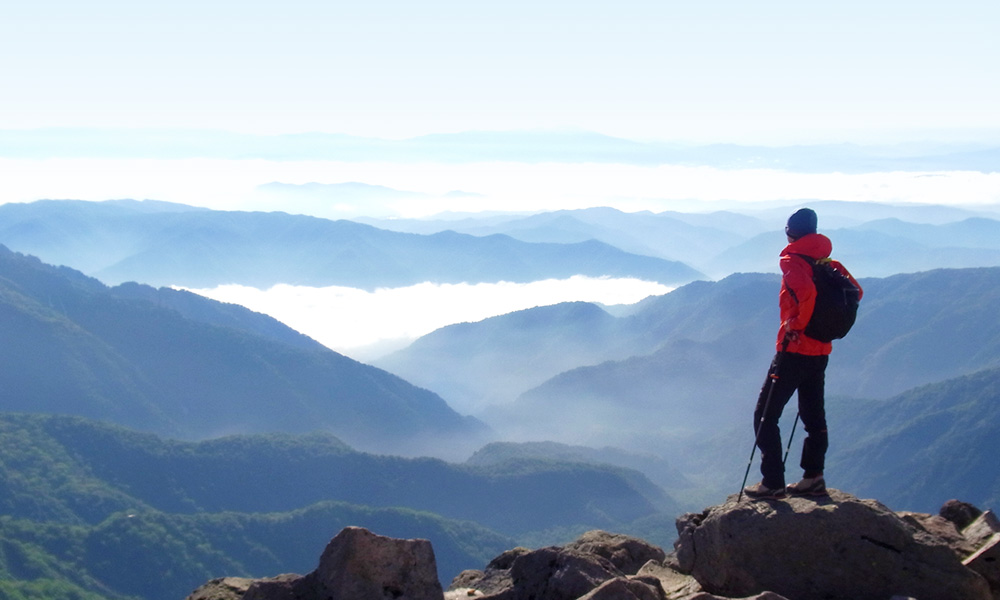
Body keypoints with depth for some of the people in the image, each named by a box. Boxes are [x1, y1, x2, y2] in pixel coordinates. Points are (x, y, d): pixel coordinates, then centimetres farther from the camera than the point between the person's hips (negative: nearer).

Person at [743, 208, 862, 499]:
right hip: (821, 352, 7)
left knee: (765, 416, 0)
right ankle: (813, 478, 17)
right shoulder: (828, 262, 9)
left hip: (793, 350, -7)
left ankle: (773, 482, -3)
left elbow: (807, 290, -31)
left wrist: (797, 325, -20)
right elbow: (855, 291, 13)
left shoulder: (791, 260, -13)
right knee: (813, 415, 16)